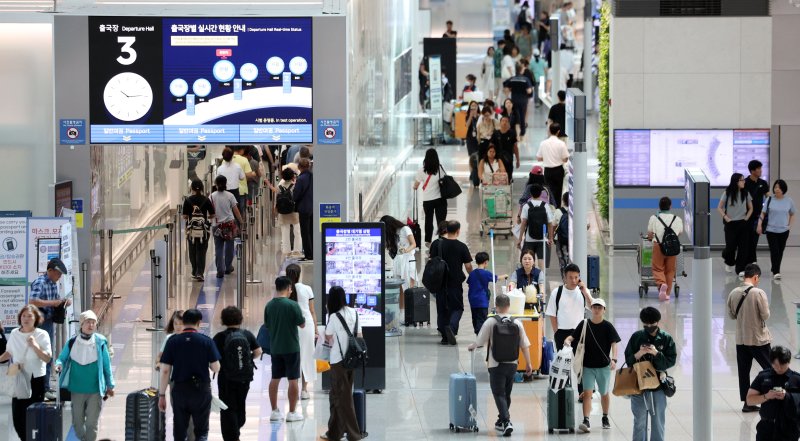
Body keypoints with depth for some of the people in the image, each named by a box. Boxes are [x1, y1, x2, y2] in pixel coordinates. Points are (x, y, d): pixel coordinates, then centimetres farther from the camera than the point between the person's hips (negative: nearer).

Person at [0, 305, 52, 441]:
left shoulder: (42, 335, -9)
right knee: (17, 416, 2)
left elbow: (47, 358, -14)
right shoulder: (14, 334, 2)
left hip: (36, 380, -4)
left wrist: (35, 346, -24)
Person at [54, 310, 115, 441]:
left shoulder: (100, 342, -4)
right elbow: (62, 359, 6)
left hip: (95, 391, -2)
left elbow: (107, 365, 2)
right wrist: (59, 365, -18)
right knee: (77, 422, 10)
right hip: (76, 390, 2)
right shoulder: (72, 342, -1)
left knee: (91, 423, 1)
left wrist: (110, 385, 4)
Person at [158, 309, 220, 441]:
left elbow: (165, 370, -4)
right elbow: (216, 368, -4)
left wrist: (162, 395, 2)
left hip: (179, 390, 1)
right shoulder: (207, 341, -5)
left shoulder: (173, 341, -2)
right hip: (201, 389, -1)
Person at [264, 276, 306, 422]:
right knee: (293, 380, 2)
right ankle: (292, 413, 4)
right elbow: (302, 324, -8)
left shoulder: (269, 305, 1)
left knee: (275, 378, 13)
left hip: (275, 347, 5)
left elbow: (267, 326, 9)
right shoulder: (292, 305, -15)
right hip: (291, 347, -5)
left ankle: (275, 411, 16)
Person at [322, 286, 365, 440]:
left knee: (342, 397, 2)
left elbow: (328, 340, -5)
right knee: (337, 395, 16)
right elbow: (359, 336, 7)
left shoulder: (334, 317, -15)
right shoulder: (354, 313, 2)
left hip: (338, 360, -6)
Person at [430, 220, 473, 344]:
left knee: (442, 308, 11)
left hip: (440, 281, 2)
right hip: (455, 282, -2)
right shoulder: (461, 247, -8)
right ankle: (452, 326, -19)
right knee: (457, 307, 8)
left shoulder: (438, 244, -2)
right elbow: (468, 266, -4)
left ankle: (444, 336, 11)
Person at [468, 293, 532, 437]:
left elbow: (480, 341, -6)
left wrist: (471, 346, 16)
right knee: (506, 394, 18)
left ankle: (506, 422, -20)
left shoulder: (491, 323, -11)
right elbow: (524, 345, 1)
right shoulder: (517, 323, -1)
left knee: (499, 394, -3)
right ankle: (502, 421, 31)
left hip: (496, 364, -4)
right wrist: (528, 364, 10)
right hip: (512, 364, 4)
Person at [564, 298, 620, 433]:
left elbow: (614, 344, -13)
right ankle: (586, 421, -18)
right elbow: (573, 336, 1)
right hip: (588, 365, 0)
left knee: (604, 393, 16)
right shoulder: (584, 324, 1)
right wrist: (567, 340, -24)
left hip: (604, 366, 0)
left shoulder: (607, 326, -6)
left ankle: (605, 418, 35)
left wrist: (614, 359, -28)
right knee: (587, 392, -11)